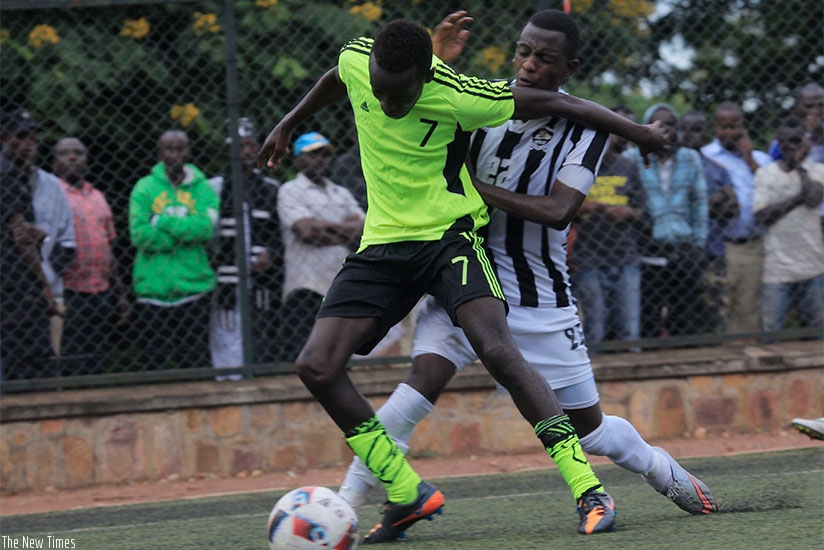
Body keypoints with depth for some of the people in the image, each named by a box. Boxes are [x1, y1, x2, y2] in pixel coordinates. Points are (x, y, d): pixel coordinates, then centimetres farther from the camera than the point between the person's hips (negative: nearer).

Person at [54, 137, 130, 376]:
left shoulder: (98, 198, 18)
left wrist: (120, 294, 19)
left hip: (101, 293, 6)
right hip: (70, 294, -6)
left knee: (97, 366, 7)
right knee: (73, 367, -7)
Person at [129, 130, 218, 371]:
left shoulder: (203, 189, 7)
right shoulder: (145, 188, 5)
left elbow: (205, 228, -9)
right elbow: (139, 234, -8)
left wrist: (162, 222, -9)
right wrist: (184, 234, -8)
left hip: (194, 287, 1)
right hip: (153, 290, -1)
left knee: (195, 364, 2)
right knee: (154, 363, 0)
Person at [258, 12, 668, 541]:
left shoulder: (457, 97, -23)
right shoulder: (356, 61, -9)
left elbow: (552, 103, -12)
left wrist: (640, 133, -5)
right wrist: (288, 125, 30)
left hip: (448, 233, -5)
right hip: (383, 241, 5)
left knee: (498, 349, -27)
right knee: (316, 366, -9)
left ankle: (590, 491, -23)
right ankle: (408, 495, 4)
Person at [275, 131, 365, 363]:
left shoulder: (342, 193, 20)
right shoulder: (290, 191, 2)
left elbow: (363, 229, 6)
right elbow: (306, 231, -12)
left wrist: (325, 226, -6)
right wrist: (344, 231, -2)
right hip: (304, 287, -6)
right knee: (296, 358, -15)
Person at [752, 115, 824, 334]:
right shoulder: (765, 173, 2)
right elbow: (762, 215, -9)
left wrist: (799, 168, -11)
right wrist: (797, 198, -15)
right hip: (778, 265, -2)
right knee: (770, 328, -7)